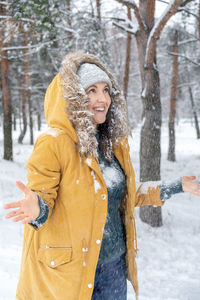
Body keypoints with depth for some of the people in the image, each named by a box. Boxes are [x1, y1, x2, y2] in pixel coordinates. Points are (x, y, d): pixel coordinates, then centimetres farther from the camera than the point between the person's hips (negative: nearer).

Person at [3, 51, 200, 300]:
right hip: (68, 270, -6)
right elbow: (41, 201, -14)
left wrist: (176, 187, 15)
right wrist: (36, 209, -38)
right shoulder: (52, 143, -17)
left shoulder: (114, 142, 4)